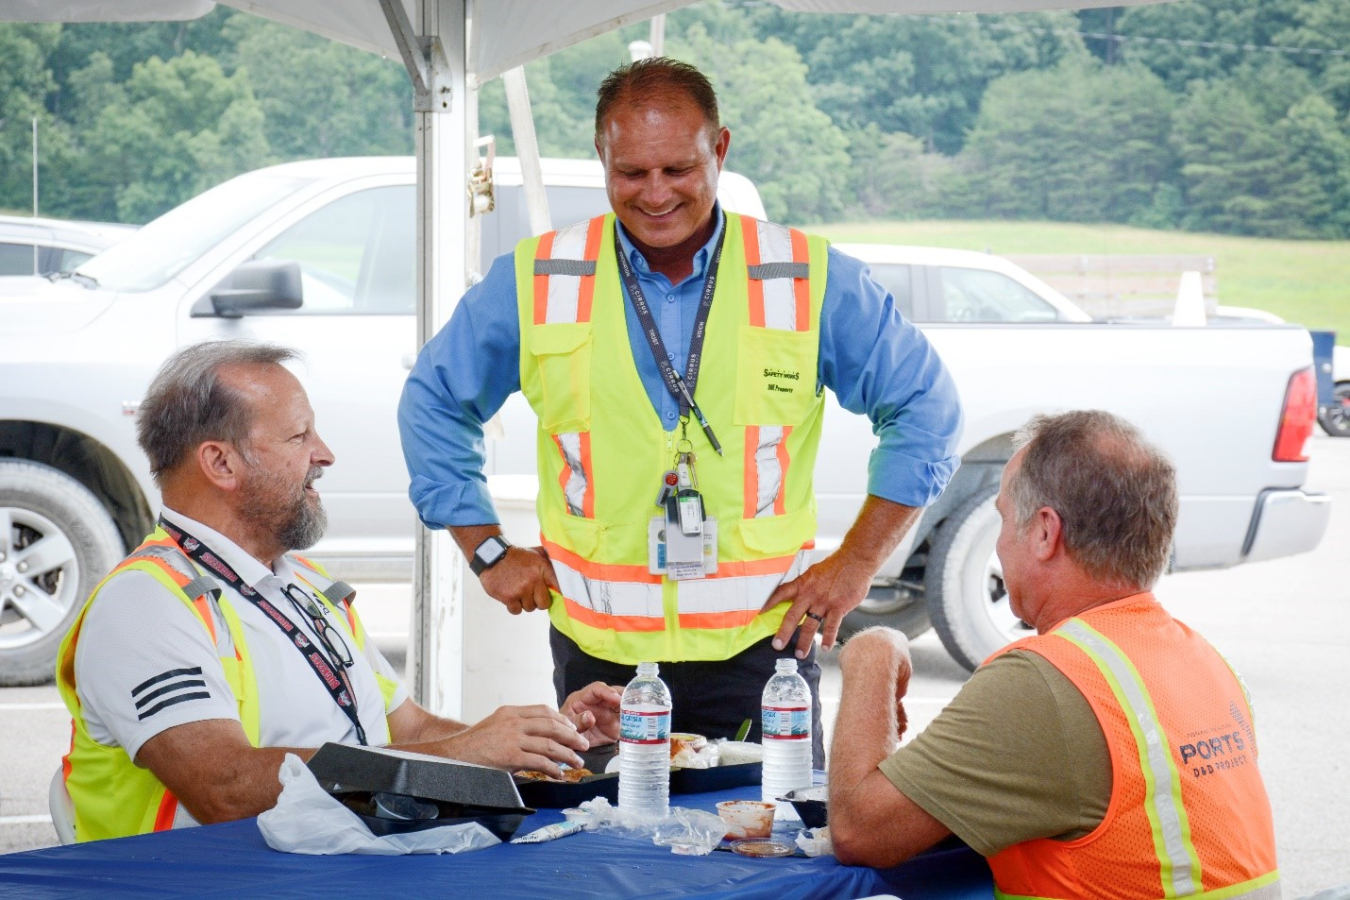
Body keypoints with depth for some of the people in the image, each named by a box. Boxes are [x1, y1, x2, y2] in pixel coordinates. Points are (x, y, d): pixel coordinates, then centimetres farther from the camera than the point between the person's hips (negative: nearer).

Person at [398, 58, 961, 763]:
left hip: (758, 650, 0)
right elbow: (433, 402, 15)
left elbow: (922, 407, 9)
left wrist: (856, 561, 3)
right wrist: (487, 551, 8)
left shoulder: (809, 282, 1)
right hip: (597, 656, 1)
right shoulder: (537, 282, 3)